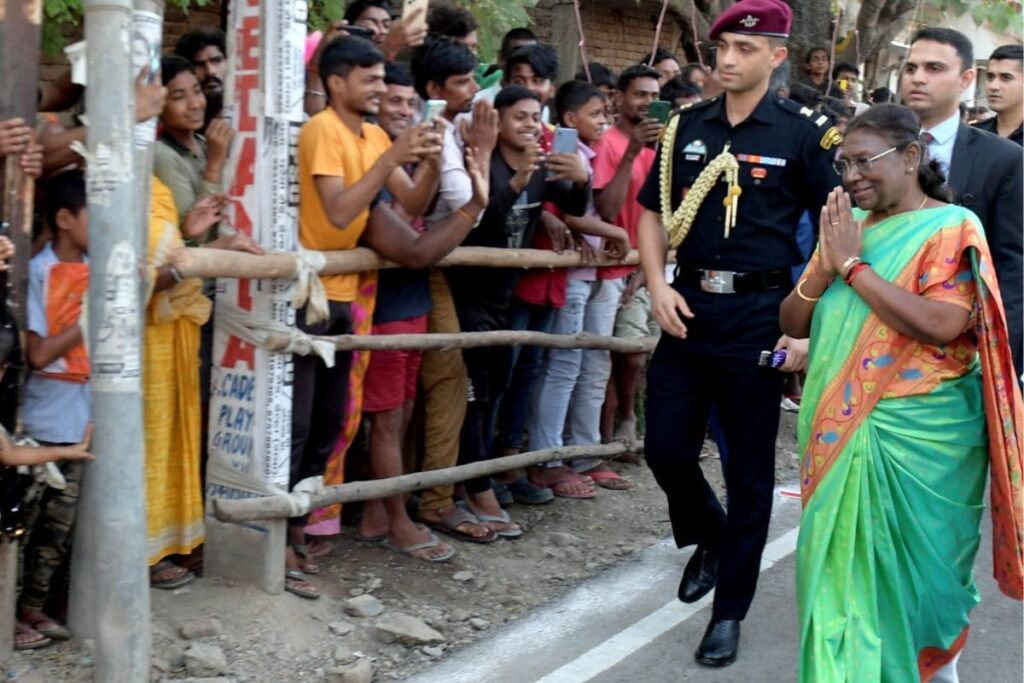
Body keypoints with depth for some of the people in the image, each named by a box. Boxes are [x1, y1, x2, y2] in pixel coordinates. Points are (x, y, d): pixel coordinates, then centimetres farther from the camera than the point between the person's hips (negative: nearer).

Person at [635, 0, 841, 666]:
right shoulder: (688, 126, 6)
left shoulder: (805, 133, -5)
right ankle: (710, 538, 37)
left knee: (749, 470, 5)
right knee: (667, 448, 6)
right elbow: (654, 212, 13)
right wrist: (658, 286, -3)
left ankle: (729, 611, 19)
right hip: (689, 307, 4)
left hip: (759, 315, -4)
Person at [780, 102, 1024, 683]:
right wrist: (825, 269, -9)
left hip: (919, 435, -6)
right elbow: (793, 322, 11)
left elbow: (941, 325, -24)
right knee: (841, 564, 11)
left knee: (915, 570, 3)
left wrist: (853, 264, -18)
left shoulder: (951, 227, -9)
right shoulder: (845, 224, 10)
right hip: (840, 429, 6)